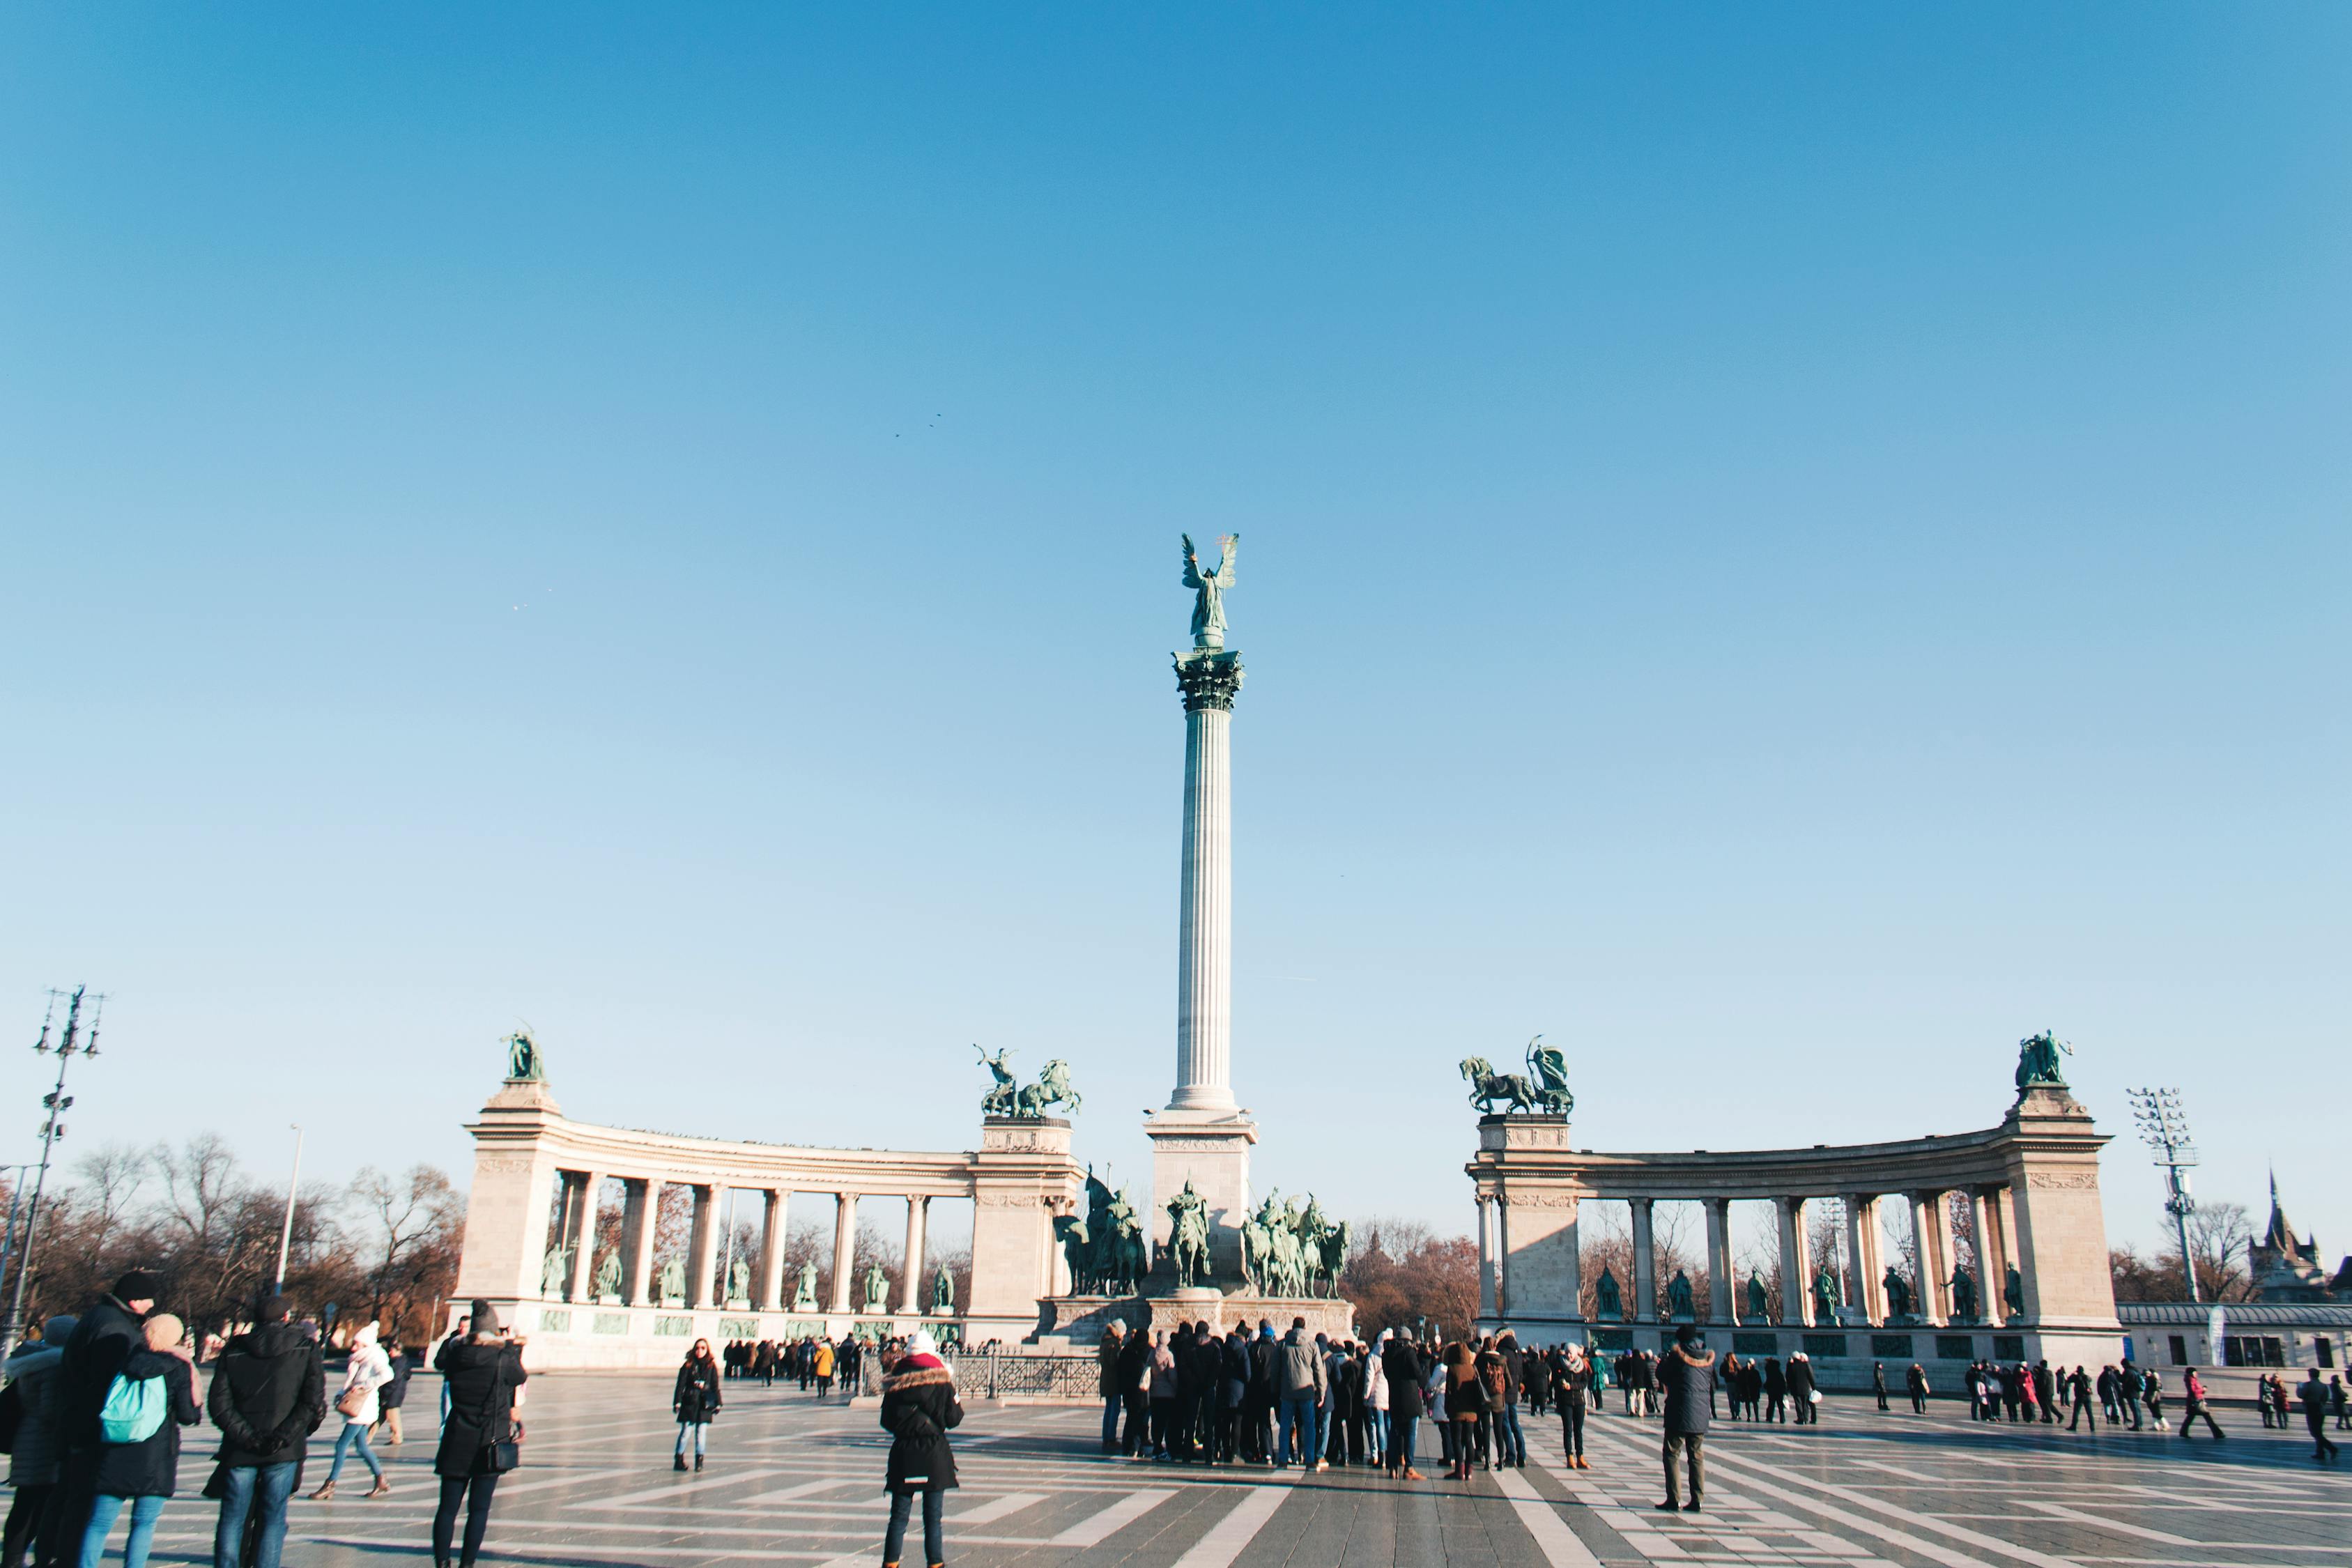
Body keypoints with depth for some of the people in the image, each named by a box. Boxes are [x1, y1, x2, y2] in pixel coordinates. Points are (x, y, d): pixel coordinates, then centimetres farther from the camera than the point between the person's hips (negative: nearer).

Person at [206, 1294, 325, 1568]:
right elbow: (313, 1401, -10)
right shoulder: (305, 1350, 1)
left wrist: (245, 1435, -4)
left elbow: (218, 1403, -4)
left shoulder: (234, 1350, 5)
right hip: (283, 1453, -1)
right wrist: (284, 1437, -7)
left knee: (233, 1519, 11)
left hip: (240, 1451, 1)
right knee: (272, 1519, 7)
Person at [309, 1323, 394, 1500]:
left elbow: (387, 1374, -29)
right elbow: (350, 1384, 22)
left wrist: (365, 1385, -26)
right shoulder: (357, 1361, 16)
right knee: (361, 1447, 11)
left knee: (342, 1445, -7)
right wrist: (341, 1395, 4)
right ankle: (382, 1482, 17)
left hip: (362, 1410, -9)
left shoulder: (374, 1360, -12)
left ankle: (329, 1486, 0)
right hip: (356, 1410, 9)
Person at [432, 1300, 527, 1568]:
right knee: (479, 1508, 5)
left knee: (447, 1506, 9)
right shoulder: (503, 1359, -13)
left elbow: (439, 1362, 20)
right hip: (489, 1445, -3)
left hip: (457, 1442, 3)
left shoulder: (456, 1355, -3)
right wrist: (514, 1348, 20)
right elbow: (521, 1377, 7)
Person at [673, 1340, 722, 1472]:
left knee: (702, 1432, 2)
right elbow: (680, 1385, 1)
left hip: (705, 1403, 1)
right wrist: (677, 1402, -5)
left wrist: (717, 1404, 7)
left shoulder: (711, 1366, 5)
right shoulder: (688, 1365, 0)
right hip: (689, 1402, -1)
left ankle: (699, 1460, 9)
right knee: (685, 1431, 0)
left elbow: (715, 1386, 9)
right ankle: (679, 1459, 10)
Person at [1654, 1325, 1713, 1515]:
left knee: (1671, 1454, 2)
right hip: (1701, 1417, 5)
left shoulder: (1677, 1355, -8)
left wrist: (1662, 1363, 19)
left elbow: (1662, 1375, 1)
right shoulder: (1708, 1358, 6)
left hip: (1679, 1414, -5)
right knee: (1697, 1457, 11)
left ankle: (1674, 1500, -3)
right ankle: (1696, 1500, 7)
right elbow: (1712, 1384, 19)